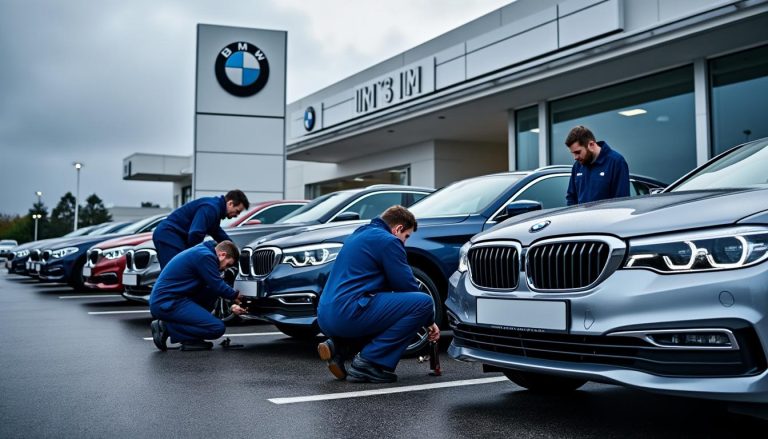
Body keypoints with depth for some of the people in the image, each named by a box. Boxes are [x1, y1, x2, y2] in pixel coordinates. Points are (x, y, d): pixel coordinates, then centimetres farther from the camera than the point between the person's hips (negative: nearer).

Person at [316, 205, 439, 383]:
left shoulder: (359, 235, 26)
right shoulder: (388, 241, -2)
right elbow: (406, 286, -2)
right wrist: (430, 321, 13)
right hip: (349, 314, -10)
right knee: (424, 302, -8)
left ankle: (338, 346, 10)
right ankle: (369, 362, -9)